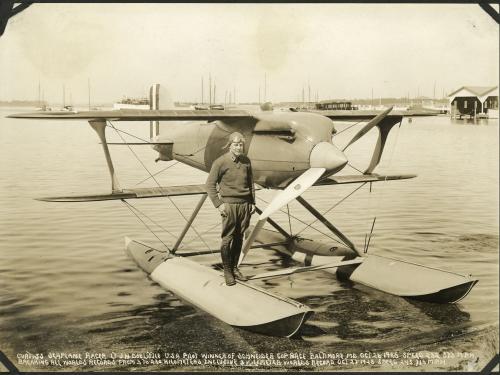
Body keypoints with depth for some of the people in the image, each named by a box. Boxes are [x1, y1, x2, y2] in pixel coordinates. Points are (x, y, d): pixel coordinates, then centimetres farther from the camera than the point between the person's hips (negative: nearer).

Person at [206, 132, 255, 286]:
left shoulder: (246, 161, 8)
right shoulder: (221, 162, -7)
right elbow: (210, 184, -5)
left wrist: (252, 202, 13)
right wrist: (218, 204, -9)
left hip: (245, 205, 5)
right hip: (229, 205, -4)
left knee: (239, 238, 9)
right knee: (227, 239, -2)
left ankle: (235, 268, 21)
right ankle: (227, 271, 10)